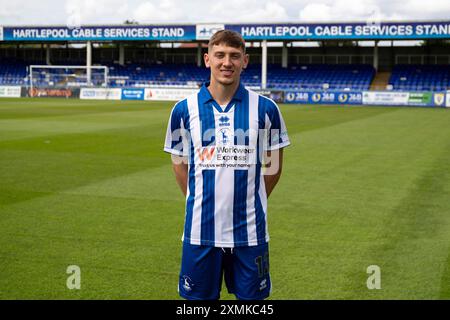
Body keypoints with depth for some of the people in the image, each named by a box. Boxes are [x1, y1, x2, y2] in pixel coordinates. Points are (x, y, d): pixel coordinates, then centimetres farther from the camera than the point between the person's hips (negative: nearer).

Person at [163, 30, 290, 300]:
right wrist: (201, 204, 9)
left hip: (250, 231, 0)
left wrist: (250, 204, 8)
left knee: (252, 297, 9)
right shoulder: (185, 110, 0)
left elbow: (273, 166, 8)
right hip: (200, 229, 0)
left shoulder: (265, 109, -1)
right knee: (198, 298, 9)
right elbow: (180, 165, 10)